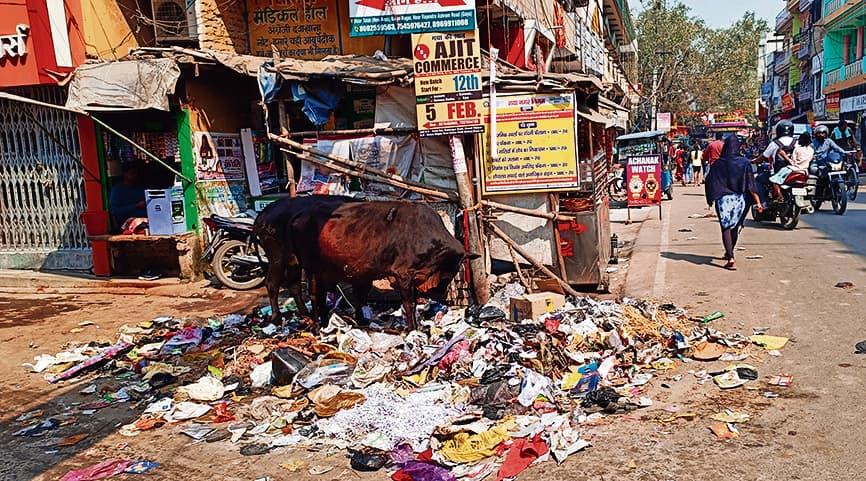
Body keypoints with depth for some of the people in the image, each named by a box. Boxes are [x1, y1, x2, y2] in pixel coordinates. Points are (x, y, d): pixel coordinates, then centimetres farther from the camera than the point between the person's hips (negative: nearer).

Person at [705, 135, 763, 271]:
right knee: (735, 227, 19)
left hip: (723, 200, -2)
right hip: (740, 200, 2)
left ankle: (731, 259, -14)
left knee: (726, 228, 0)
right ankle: (729, 253, 38)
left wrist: (711, 200, 8)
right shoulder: (744, 163, -6)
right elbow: (751, 184, -10)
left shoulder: (718, 164, -6)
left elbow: (709, 182, -4)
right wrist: (758, 202, -10)